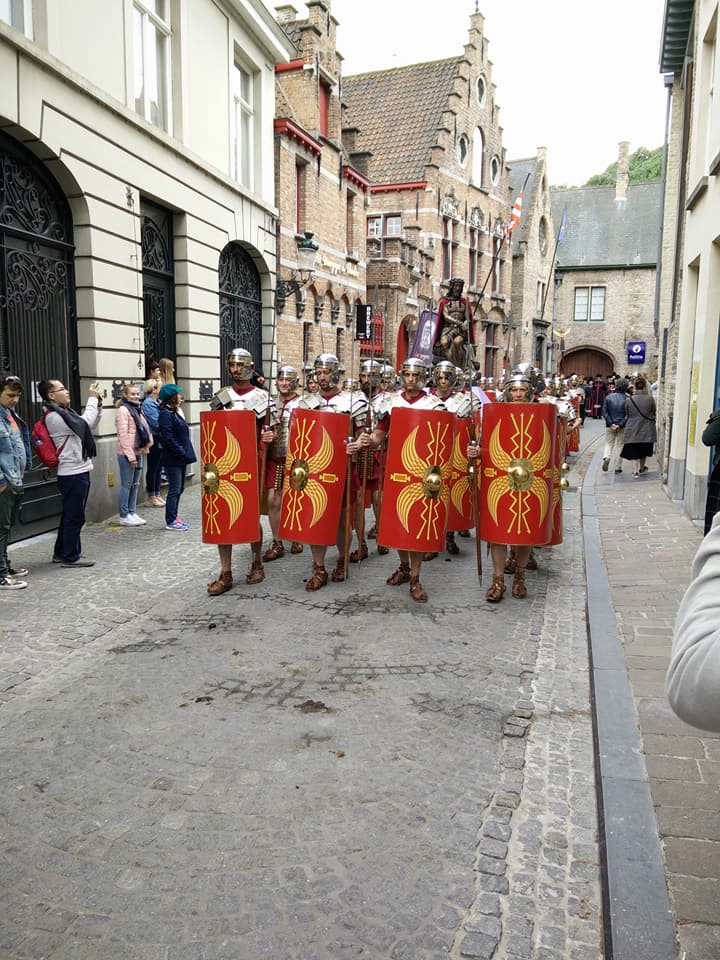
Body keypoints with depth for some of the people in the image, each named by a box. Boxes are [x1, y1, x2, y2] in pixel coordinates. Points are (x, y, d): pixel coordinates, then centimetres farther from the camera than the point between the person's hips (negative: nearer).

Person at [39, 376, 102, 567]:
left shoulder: (64, 413, 15)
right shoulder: (54, 417, -16)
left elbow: (90, 424, 20)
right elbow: (84, 423, -18)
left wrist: (98, 403, 8)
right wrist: (92, 399, -8)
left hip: (78, 471, 10)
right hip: (72, 473, -10)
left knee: (70, 515, 17)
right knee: (75, 516, -2)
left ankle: (61, 553, 27)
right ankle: (70, 556, 7)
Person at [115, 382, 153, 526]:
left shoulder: (137, 409, 14)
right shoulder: (123, 410, -12)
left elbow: (144, 429, 19)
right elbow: (123, 435, -17)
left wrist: (146, 445, 7)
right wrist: (130, 456, -18)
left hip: (137, 452, 8)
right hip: (127, 454, -8)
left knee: (135, 484, 13)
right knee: (126, 485, -1)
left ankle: (132, 513, 21)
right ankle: (124, 516, 6)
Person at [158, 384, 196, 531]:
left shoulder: (175, 413, 15)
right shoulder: (165, 414, -14)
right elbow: (168, 438, -20)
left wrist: (186, 453, 11)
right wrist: (182, 453, -19)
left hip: (180, 458, 9)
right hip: (173, 459, -9)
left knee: (179, 488, 14)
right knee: (174, 489, -4)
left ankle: (173, 517, 23)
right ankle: (170, 521, 3)